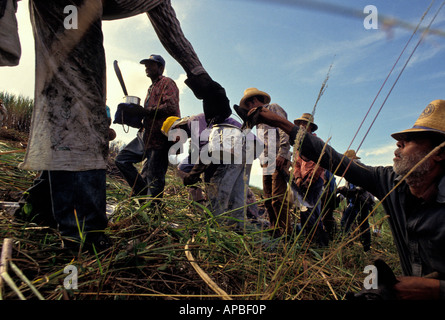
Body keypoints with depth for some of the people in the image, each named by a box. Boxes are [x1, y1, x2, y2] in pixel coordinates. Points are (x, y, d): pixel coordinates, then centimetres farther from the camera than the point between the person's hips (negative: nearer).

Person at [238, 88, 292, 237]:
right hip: (266, 163, 9)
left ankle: (286, 234, -11)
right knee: (268, 200, 3)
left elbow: (285, 130, -8)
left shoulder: (273, 108, 7)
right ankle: (276, 233, 6)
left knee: (278, 198, -15)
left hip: (277, 161, -8)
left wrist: (282, 153, -18)